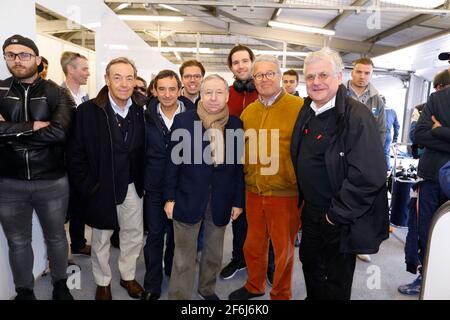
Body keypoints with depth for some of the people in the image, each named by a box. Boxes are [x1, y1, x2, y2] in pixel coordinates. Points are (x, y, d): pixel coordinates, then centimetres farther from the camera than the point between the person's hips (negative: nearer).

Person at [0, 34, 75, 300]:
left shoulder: (57, 94, -5)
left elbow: (59, 132, -22)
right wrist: (33, 126, -20)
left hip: (52, 182, -1)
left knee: (56, 237, 17)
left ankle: (60, 284, 39)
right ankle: (24, 291, 39)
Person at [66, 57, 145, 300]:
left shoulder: (140, 111, -2)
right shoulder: (88, 110, -12)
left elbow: (143, 150, 4)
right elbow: (75, 154, -9)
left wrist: (142, 181, 0)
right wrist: (87, 188, -11)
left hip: (132, 187, 3)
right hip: (101, 188, -3)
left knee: (134, 235, 15)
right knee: (101, 239, 16)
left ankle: (128, 276, 40)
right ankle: (103, 282, 39)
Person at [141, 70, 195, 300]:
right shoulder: (146, 116, -3)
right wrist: (142, 180, 0)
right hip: (155, 188, 0)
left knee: (177, 233, 17)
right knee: (155, 235, 9)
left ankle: (172, 270, 42)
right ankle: (152, 286, 25)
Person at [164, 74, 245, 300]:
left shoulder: (235, 124, 0)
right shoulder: (183, 120, -6)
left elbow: (238, 164, 4)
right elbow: (173, 161, -3)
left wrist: (238, 200, 4)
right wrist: (170, 197, -4)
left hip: (221, 200, 3)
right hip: (188, 197, -2)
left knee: (214, 252, 19)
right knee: (184, 255, 8)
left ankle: (207, 289, 43)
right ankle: (179, 296, 28)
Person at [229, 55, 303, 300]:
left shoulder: (299, 107, -10)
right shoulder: (248, 112, 7)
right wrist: (246, 177, 10)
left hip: (285, 194, -4)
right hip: (253, 192, 5)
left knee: (283, 249, 14)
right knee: (253, 245, 20)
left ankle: (281, 294, 37)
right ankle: (254, 286, 45)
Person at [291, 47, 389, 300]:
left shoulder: (357, 116, -21)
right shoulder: (307, 113, 3)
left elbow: (370, 175, -26)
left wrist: (337, 214, -19)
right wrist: (303, 200, 11)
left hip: (341, 220, -6)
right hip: (311, 212, 7)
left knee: (335, 285, 14)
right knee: (311, 269, 24)